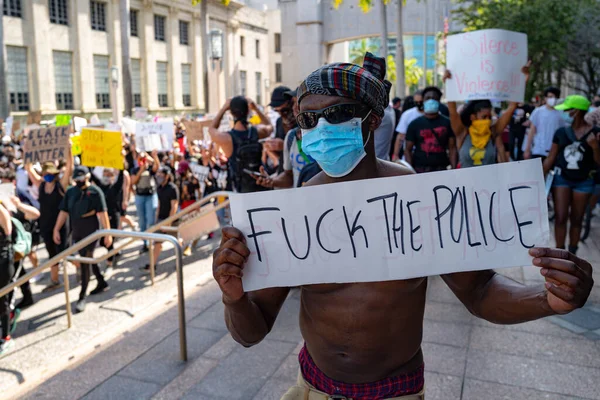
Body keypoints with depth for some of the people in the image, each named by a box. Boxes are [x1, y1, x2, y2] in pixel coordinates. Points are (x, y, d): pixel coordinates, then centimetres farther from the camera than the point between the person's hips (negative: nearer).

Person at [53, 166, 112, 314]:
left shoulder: (95, 191, -10)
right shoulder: (70, 192, 7)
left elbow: (102, 214, -14)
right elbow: (64, 212, 10)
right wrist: (56, 229, 6)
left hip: (90, 233, -6)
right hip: (76, 233, 6)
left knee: (85, 263, -6)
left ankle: (82, 297, 0)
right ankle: (102, 283, 37)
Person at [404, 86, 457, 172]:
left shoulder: (447, 123, 8)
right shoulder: (415, 124, 7)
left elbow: (452, 148, 7)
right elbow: (408, 150, 5)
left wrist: (454, 169, -5)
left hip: (442, 170, 1)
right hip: (420, 169, -1)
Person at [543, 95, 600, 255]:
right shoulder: (561, 132, -2)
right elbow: (551, 158, 3)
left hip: (583, 181, 0)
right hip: (562, 177, 1)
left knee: (576, 219, 10)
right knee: (560, 218, -3)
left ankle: (572, 253, 24)